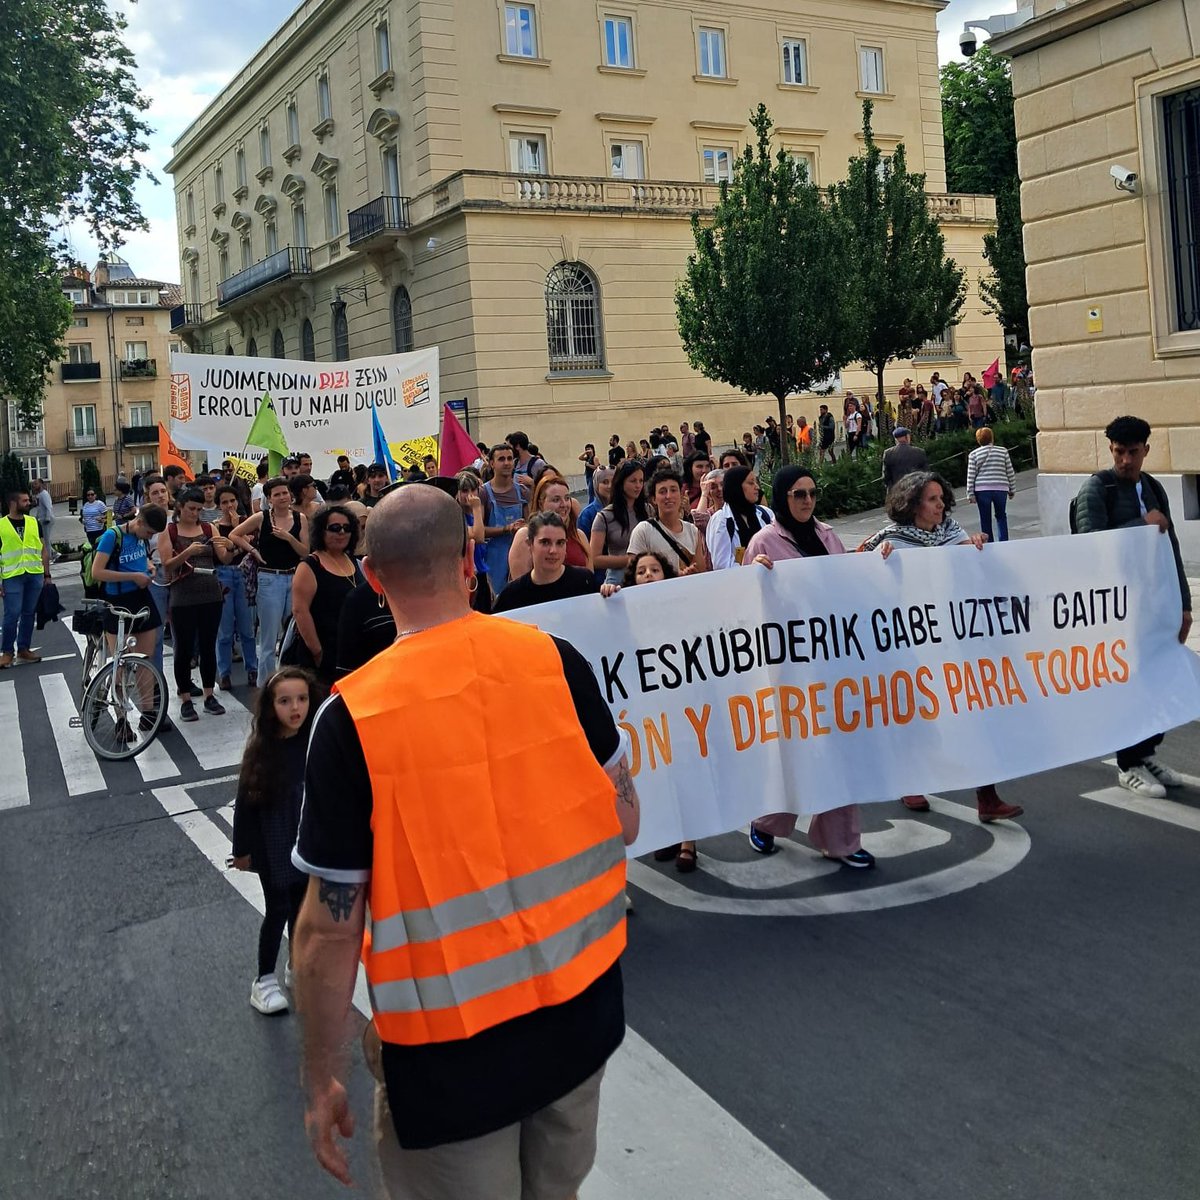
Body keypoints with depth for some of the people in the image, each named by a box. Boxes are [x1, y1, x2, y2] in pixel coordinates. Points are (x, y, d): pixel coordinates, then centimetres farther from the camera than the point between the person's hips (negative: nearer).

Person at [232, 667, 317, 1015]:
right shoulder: (261, 750, -18)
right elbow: (245, 802, -10)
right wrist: (242, 849, -4)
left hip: (309, 844, 3)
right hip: (273, 847, -3)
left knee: (302, 908, 16)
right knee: (278, 911, 6)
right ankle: (264, 981, 23)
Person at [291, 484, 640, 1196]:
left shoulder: (353, 716, -18)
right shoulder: (556, 659, -9)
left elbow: (332, 926, -14)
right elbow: (625, 822, 1)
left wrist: (324, 1077, -1)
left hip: (453, 1044, -3)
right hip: (582, 1004, 4)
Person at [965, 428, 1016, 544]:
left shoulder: (973, 454, 1)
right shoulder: (1003, 451, 4)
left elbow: (970, 476, -2)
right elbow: (1010, 472, 5)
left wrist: (970, 494, 1)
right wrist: (1012, 490, 13)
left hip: (982, 490, -1)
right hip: (1001, 489, 1)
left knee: (985, 519, 8)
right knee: (1001, 516, 17)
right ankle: (1003, 542, 8)